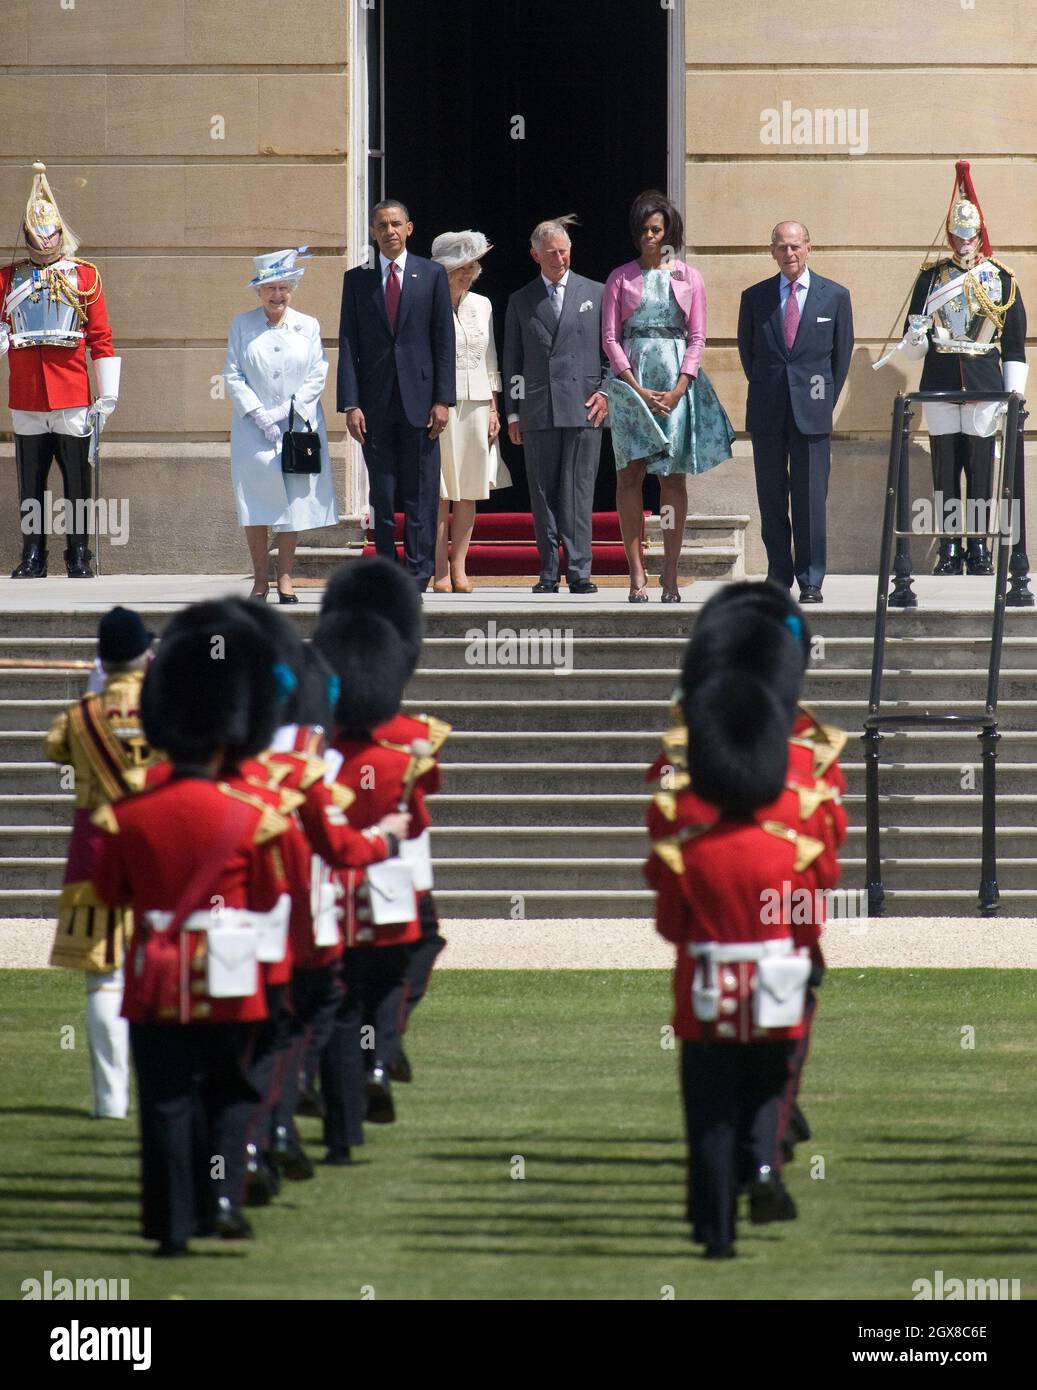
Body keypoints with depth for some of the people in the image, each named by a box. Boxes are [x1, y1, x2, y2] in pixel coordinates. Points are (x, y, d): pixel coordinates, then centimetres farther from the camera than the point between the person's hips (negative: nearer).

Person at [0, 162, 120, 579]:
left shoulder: (84, 276, 4)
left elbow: (101, 340, 3)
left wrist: (106, 396, -2)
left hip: (73, 400, -2)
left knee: (77, 482, 1)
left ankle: (79, 557, 7)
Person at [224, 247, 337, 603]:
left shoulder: (308, 327, 9)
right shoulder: (242, 326, 7)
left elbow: (318, 375, 3)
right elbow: (233, 376, 2)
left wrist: (287, 410, -10)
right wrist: (259, 415, -10)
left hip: (299, 424, 1)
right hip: (253, 427, -1)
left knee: (295, 500, -2)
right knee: (255, 503, -7)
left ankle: (285, 578, 4)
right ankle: (260, 578, -1)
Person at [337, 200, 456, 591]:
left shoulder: (432, 275, 6)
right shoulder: (357, 279, 8)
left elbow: (444, 340, 3)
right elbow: (348, 345, 5)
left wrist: (442, 399, -4)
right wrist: (350, 404, -4)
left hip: (418, 399, -1)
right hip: (376, 404, 1)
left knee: (421, 494, -2)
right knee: (382, 496, 3)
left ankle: (418, 576, -1)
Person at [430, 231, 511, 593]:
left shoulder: (482, 305, 13)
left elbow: (490, 361, 16)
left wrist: (494, 409, 10)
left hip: (476, 404, 5)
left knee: (469, 492, 3)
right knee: (439, 493, -4)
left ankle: (459, 568, 7)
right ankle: (440, 571, -2)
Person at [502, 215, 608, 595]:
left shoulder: (596, 294, 10)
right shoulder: (521, 301, 13)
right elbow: (512, 361, 13)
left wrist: (605, 392, -1)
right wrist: (513, 413, 7)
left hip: (583, 407, -2)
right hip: (538, 412, 2)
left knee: (578, 493, -5)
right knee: (543, 495, 1)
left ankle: (579, 572, -6)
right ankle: (548, 573, 5)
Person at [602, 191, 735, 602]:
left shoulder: (688, 277, 9)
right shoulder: (621, 278, 7)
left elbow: (697, 337, 6)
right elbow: (610, 338, 2)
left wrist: (679, 388, -8)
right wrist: (637, 388, -9)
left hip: (677, 381, 1)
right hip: (631, 377, 0)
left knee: (674, 476, -2)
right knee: (631, 473, -7)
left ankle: (670, 576, -2)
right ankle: (636, 575, -8)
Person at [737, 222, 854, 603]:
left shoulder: (835, 297, 6)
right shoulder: (755, 297, 9)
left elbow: (842, 352, 9)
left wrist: (827, 399, 5)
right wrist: (764, 392, 11)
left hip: (812, 412, -2)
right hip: (767, 413, 2)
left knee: (811, 498, -4)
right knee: (771, 498, 4)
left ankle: (811, 582, -2)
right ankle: (779, 575, 12)